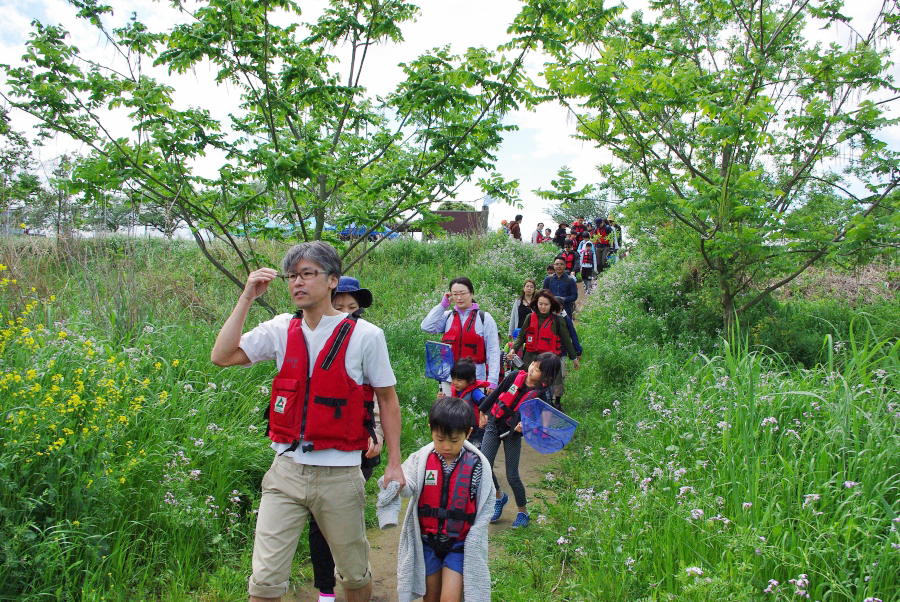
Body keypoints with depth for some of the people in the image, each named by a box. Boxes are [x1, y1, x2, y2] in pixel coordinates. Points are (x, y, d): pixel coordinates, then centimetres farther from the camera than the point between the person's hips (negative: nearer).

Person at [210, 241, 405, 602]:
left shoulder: (365, 335, -5)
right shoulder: (281, 330, 4)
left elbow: (387, 398, 2)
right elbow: (221, 356, -4)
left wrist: (394, 462, -1)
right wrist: (247, 298, -6)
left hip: (339, 475, -2)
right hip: (286, 471, 2)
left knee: (354, 573, 15)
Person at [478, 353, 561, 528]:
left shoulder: (541, 394, -16)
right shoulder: (516, 376, -8)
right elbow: (496, 393, 6)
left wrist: (524, 426, -37)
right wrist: (483, 411, 14)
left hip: (513, 433, -3)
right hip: (494, 423, 3)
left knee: (512, 476, -3)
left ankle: (523, 512, 21)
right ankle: (499, 497, 24)